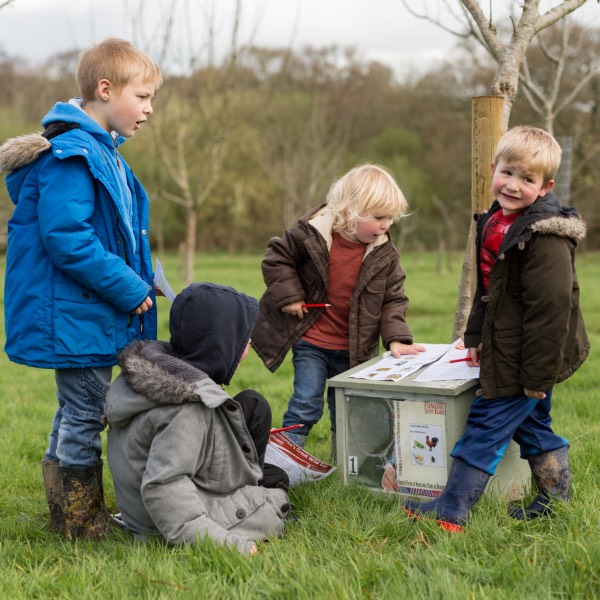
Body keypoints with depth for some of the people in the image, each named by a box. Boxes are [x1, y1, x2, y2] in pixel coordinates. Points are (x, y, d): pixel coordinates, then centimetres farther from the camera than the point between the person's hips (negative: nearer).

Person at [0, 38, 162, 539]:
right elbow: (66, 239, -27)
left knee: (79, 412, 19)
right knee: (84, 414, 0)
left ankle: (67, 512, 32)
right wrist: (130, 289, -21)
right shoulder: (71, 156, -19)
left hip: (93, 311, 11)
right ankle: (80, 522, 14)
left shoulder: (102, 151, 14)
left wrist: (138, 283, 12)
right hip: (76, 315, -11)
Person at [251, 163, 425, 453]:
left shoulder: (385, 254, -7)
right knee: (306, 404, -5)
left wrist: (396, 338, -12)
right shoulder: (312, 234, -17)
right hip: (311, 342, -3)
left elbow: (393, 299, -1)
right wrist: (289, 296, -14)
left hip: (352, 349, 3)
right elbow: (276, 258, -7)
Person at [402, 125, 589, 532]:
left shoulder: (545, 239, -24)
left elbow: (550, 309, -26)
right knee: (533, 425, 20)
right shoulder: (496, 223, 6)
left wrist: (537, 376, -24)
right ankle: (556, 499, 35)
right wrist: (476, 336, 18)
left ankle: (451, 511, 6)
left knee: (487, 426, -3)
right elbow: (487, 288, 18)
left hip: (529, 359, -10)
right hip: (505, 348, 10)